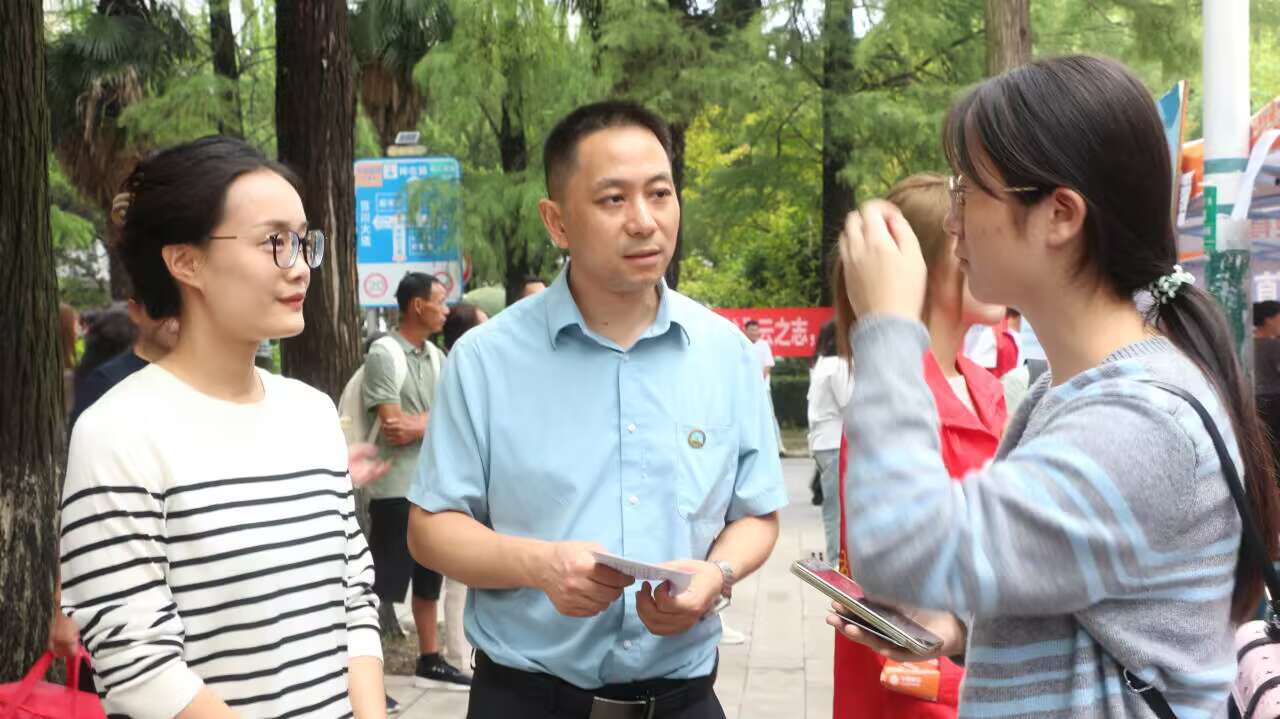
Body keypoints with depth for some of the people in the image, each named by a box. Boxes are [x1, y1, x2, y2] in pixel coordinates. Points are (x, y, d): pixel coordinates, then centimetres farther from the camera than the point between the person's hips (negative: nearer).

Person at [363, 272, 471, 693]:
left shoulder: (437, 356, 11)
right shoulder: (383, 356, -13)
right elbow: (394, 427, -19)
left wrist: (419, 424, -16)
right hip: (396, 490, -8)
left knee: (428, 579, 17)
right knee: (379, 583, -4)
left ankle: (429, 661, 28)